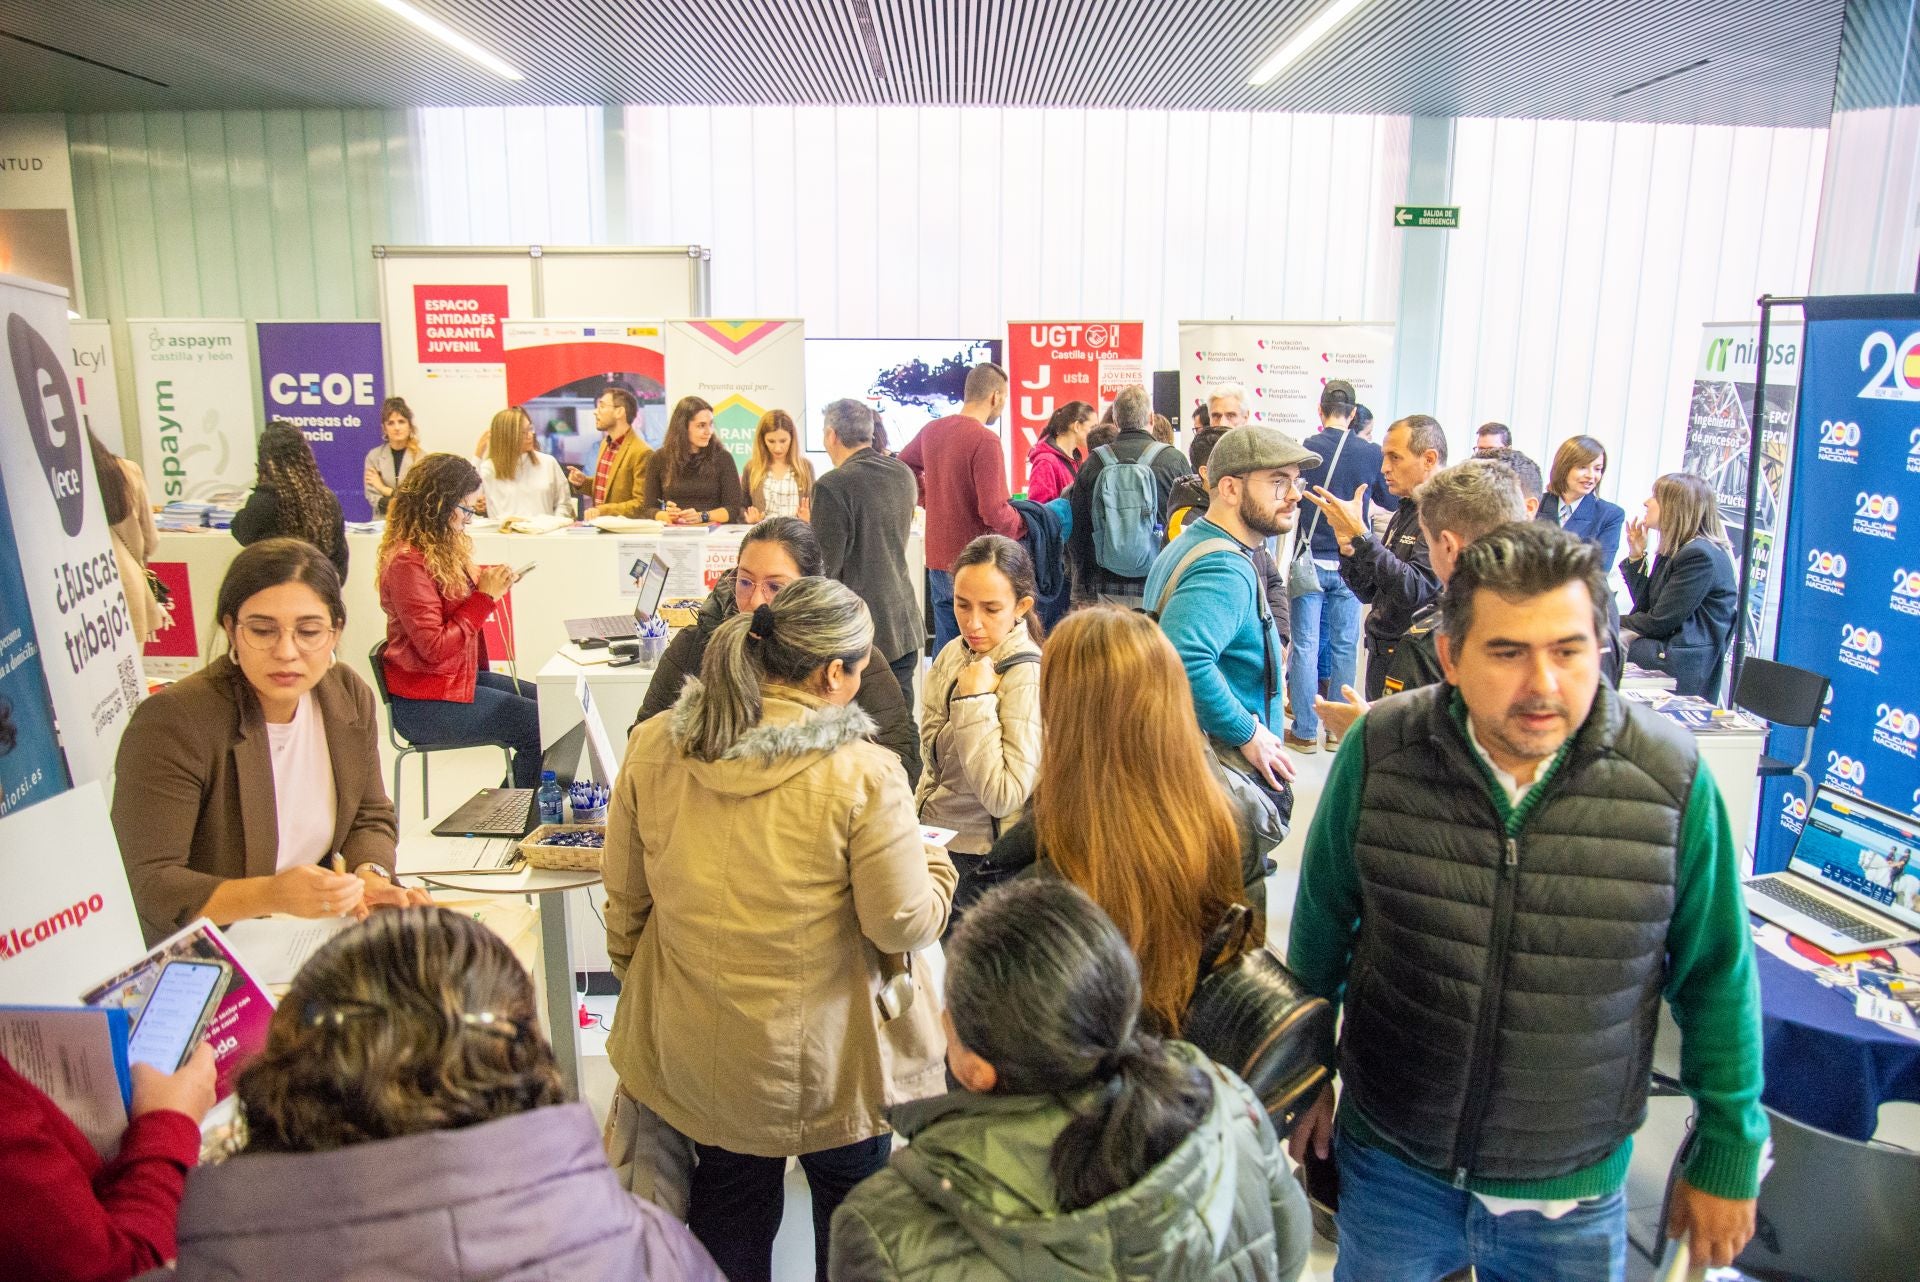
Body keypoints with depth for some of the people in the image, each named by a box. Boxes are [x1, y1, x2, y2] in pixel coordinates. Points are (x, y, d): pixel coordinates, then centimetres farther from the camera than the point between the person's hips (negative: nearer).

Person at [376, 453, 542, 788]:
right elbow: (434, 649, -23)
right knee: (542, 726, -17)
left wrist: (487, 581, -1)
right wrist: (485, 596, -18)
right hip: (425, 705, -10)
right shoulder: (408, 562, -20)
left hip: (463, 674, 10)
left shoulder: (442, 548, 8)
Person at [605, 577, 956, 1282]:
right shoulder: (862, 774, -23)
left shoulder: (650, 748, -10)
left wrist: (638, 982, 18)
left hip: (694, 1057, 4)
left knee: (728, 1224, 28)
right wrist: (935, 864, 3)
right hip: (829, 1064, -3)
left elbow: (624, 901, 1)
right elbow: (906, 923, -17)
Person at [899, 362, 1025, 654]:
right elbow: (993, 511, -21)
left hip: (937, 558, 7)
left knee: (944, 649, 15)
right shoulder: (985, 440, -18)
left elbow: (903, 465, 25)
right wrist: (1023, 524, -4)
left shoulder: (931, 430, 5)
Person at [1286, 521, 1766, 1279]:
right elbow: (1324, 925, -1)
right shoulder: (1379, 754, -16)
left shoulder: (1671, 781, -16)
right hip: (1388, 1161, 0)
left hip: (1574, 1195, 0)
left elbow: (1715, 980, -2)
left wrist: (1728, 1154, 5)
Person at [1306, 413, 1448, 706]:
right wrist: (1348, 549, -5)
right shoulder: (1405, 512, 13)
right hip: (1382, 657, 8)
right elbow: (1368, 593, 14)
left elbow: (1414, 591, -26)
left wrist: (1360, 534, -25)